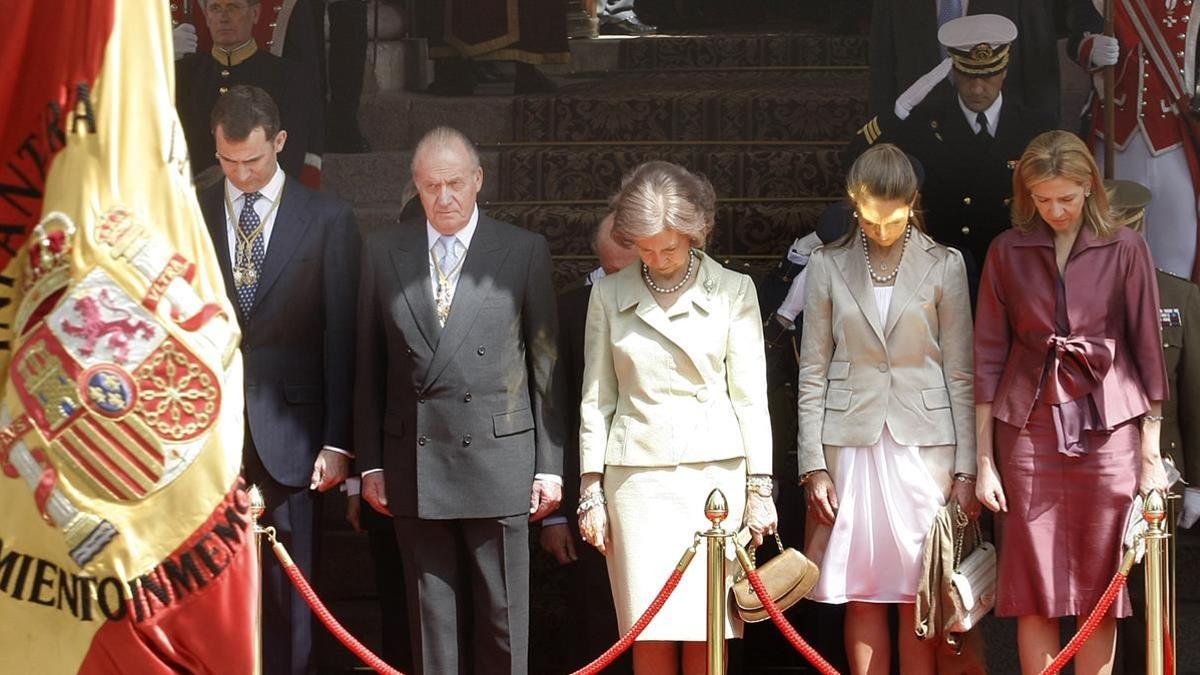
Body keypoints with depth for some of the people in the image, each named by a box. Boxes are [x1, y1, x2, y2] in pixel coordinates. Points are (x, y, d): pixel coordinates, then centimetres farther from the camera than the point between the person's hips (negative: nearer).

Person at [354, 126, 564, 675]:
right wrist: (370, 462, 5)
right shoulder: (383, 251, 8)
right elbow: (369, 364, 10)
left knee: (502, 623, 3)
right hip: (415, 467, 2)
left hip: (497, 460, -2)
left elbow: (545, 365, 3)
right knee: (432, 622, 6)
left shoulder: (524, 251, 3)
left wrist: (549, 465, 1)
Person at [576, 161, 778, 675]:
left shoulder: (733, 291, 3)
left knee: (707, 633, -2)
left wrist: (760, 488, 0)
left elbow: (750, 394, 3)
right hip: (638, 474, 1)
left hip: (715, 471, -1)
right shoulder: (609, 295, 7)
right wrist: (591, 491, 5)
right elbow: (597, 399, 9)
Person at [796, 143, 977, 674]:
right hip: (850, 441, 1)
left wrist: (966, 469, -1)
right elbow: (812, 374, 6)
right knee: (862, 595, 2)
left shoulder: (944, 265, 3)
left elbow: (960, 375, 4)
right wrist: (813, 466, 0)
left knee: (920, 595, 0)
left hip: (924, 442, -1)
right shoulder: (828, 266, 5)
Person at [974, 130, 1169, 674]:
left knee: (1099, 586, 3)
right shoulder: (1008, 252, 5)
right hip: (1029, 428, 1)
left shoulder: (1124, 249, 2)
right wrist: (984, 460, 2)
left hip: (1106, 429, -1)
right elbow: (988, 358, 5)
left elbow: (1147, 349, 3)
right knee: (1033, 590, 1)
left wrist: (1151, 454, 0)